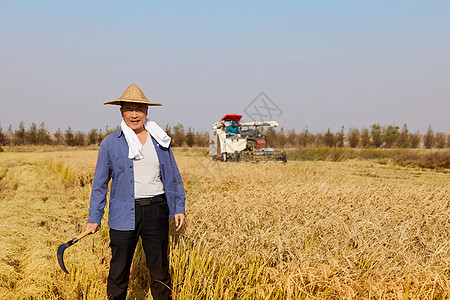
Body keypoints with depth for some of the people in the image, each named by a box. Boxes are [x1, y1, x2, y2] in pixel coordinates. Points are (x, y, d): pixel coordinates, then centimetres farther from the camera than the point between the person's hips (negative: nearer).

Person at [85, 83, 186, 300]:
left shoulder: (160, 141, 8)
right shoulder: (110, 143, 2)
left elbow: (173, 177, 14)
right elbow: (100, 183, 5)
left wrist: (179, 207, 7)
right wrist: (94, 217, 1)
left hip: (156, 211, 1)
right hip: (123, 215, -1)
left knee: (159, 268, 8)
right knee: (118, 271, 5)